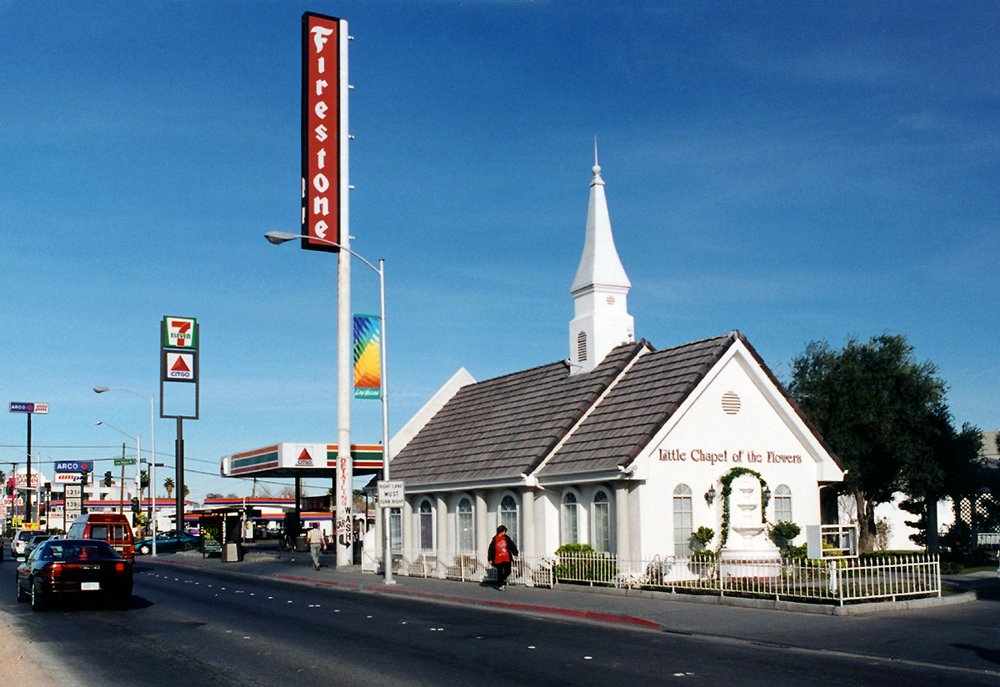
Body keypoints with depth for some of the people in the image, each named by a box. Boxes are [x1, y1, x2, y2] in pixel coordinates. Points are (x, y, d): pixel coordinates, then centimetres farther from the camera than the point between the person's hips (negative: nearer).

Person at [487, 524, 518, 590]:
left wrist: (515, 554, 13)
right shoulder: (494, 540, -2)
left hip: (507, 559, 3)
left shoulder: (507, 538, 7)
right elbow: (491, 549, 1)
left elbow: (512, 546, 14)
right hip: (498, 559, -3)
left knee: (508, 571, 1)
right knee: (500, 572, 1)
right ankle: (499, 585, 16)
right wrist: (490, 559, -1)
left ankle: (502, 580, 29)